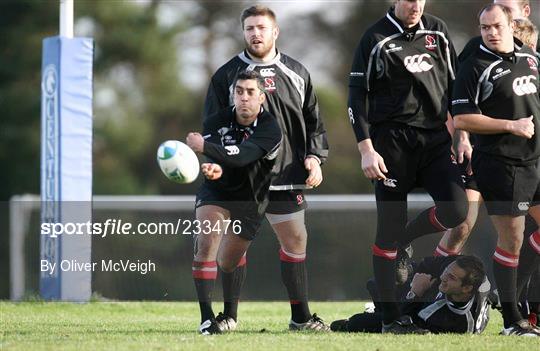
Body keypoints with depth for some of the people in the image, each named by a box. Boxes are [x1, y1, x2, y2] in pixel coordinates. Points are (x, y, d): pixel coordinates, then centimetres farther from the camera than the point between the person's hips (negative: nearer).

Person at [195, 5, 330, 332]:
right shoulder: (227, 75, 3)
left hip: (286, 176, 2)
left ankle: (301, 316, 13)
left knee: (295, 239, 4)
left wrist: (315, 156, 2)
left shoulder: (296, 73, 10)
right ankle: (229, 316, 6)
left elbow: (313, 120, 15)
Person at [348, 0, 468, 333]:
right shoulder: (376, 39, -2)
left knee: (457, 210, -15)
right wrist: (366, 149, -9)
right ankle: (391, 318, 6)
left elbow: (455, 83, 18)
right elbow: (356, 96, -2)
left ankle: (400, 242, 14)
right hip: (393, 142, -4)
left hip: (436, 139, 4)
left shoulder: (437, 31, 11)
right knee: (389, 228, -2)